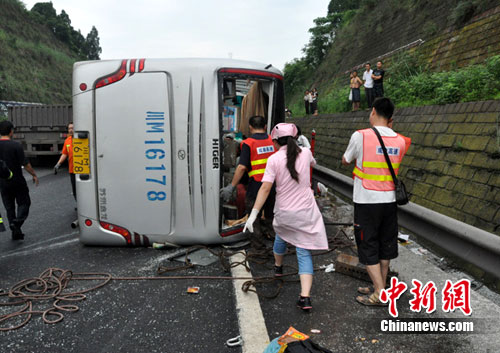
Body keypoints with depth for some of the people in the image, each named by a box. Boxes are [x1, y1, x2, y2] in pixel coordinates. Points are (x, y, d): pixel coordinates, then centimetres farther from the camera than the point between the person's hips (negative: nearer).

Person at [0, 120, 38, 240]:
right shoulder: (16, 145, -15)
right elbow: (25, 164, -14)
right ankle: (17, 222, -15)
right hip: (17, 181, -4)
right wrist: (34, 174, -1)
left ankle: (16, 232, 14)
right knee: (24, 203, 10)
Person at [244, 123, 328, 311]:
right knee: (304, 252, 2)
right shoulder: (305, 153, 0)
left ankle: (278, 266, 55)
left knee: (281, 236, 30)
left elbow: (265, 188, -17)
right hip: (306, 211, 1)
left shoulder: (274, 159, -10)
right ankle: (305, 296, -10)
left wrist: (253, 214, -16)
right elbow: (313, 163, 25)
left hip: (284, 212, -1)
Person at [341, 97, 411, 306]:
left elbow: (345, 161, 1)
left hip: (366, 201, -5)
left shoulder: (360, 136, -12)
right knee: (385, 244, 17)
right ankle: (379, 286, 30)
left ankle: (380, 294, 8)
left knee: (368, 246, 6)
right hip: (390, 200, 5)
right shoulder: (400, 141, 1)